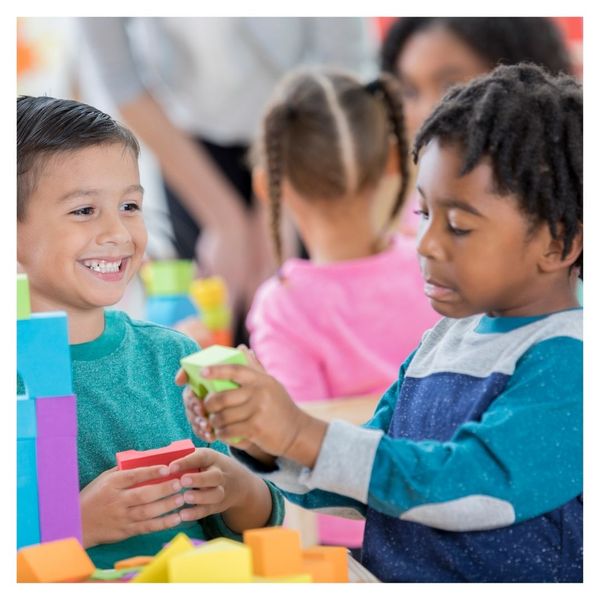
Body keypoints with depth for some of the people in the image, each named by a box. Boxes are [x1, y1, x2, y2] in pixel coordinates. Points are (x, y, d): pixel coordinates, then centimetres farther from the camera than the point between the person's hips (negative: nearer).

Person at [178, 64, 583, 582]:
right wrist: (263, 443, 2)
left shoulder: (568, 362, -11)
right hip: (382, 579, 6)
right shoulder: (439, 344, 13)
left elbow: (474, 486, -22)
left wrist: (301, 435, -23)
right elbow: (367, 482, 19)